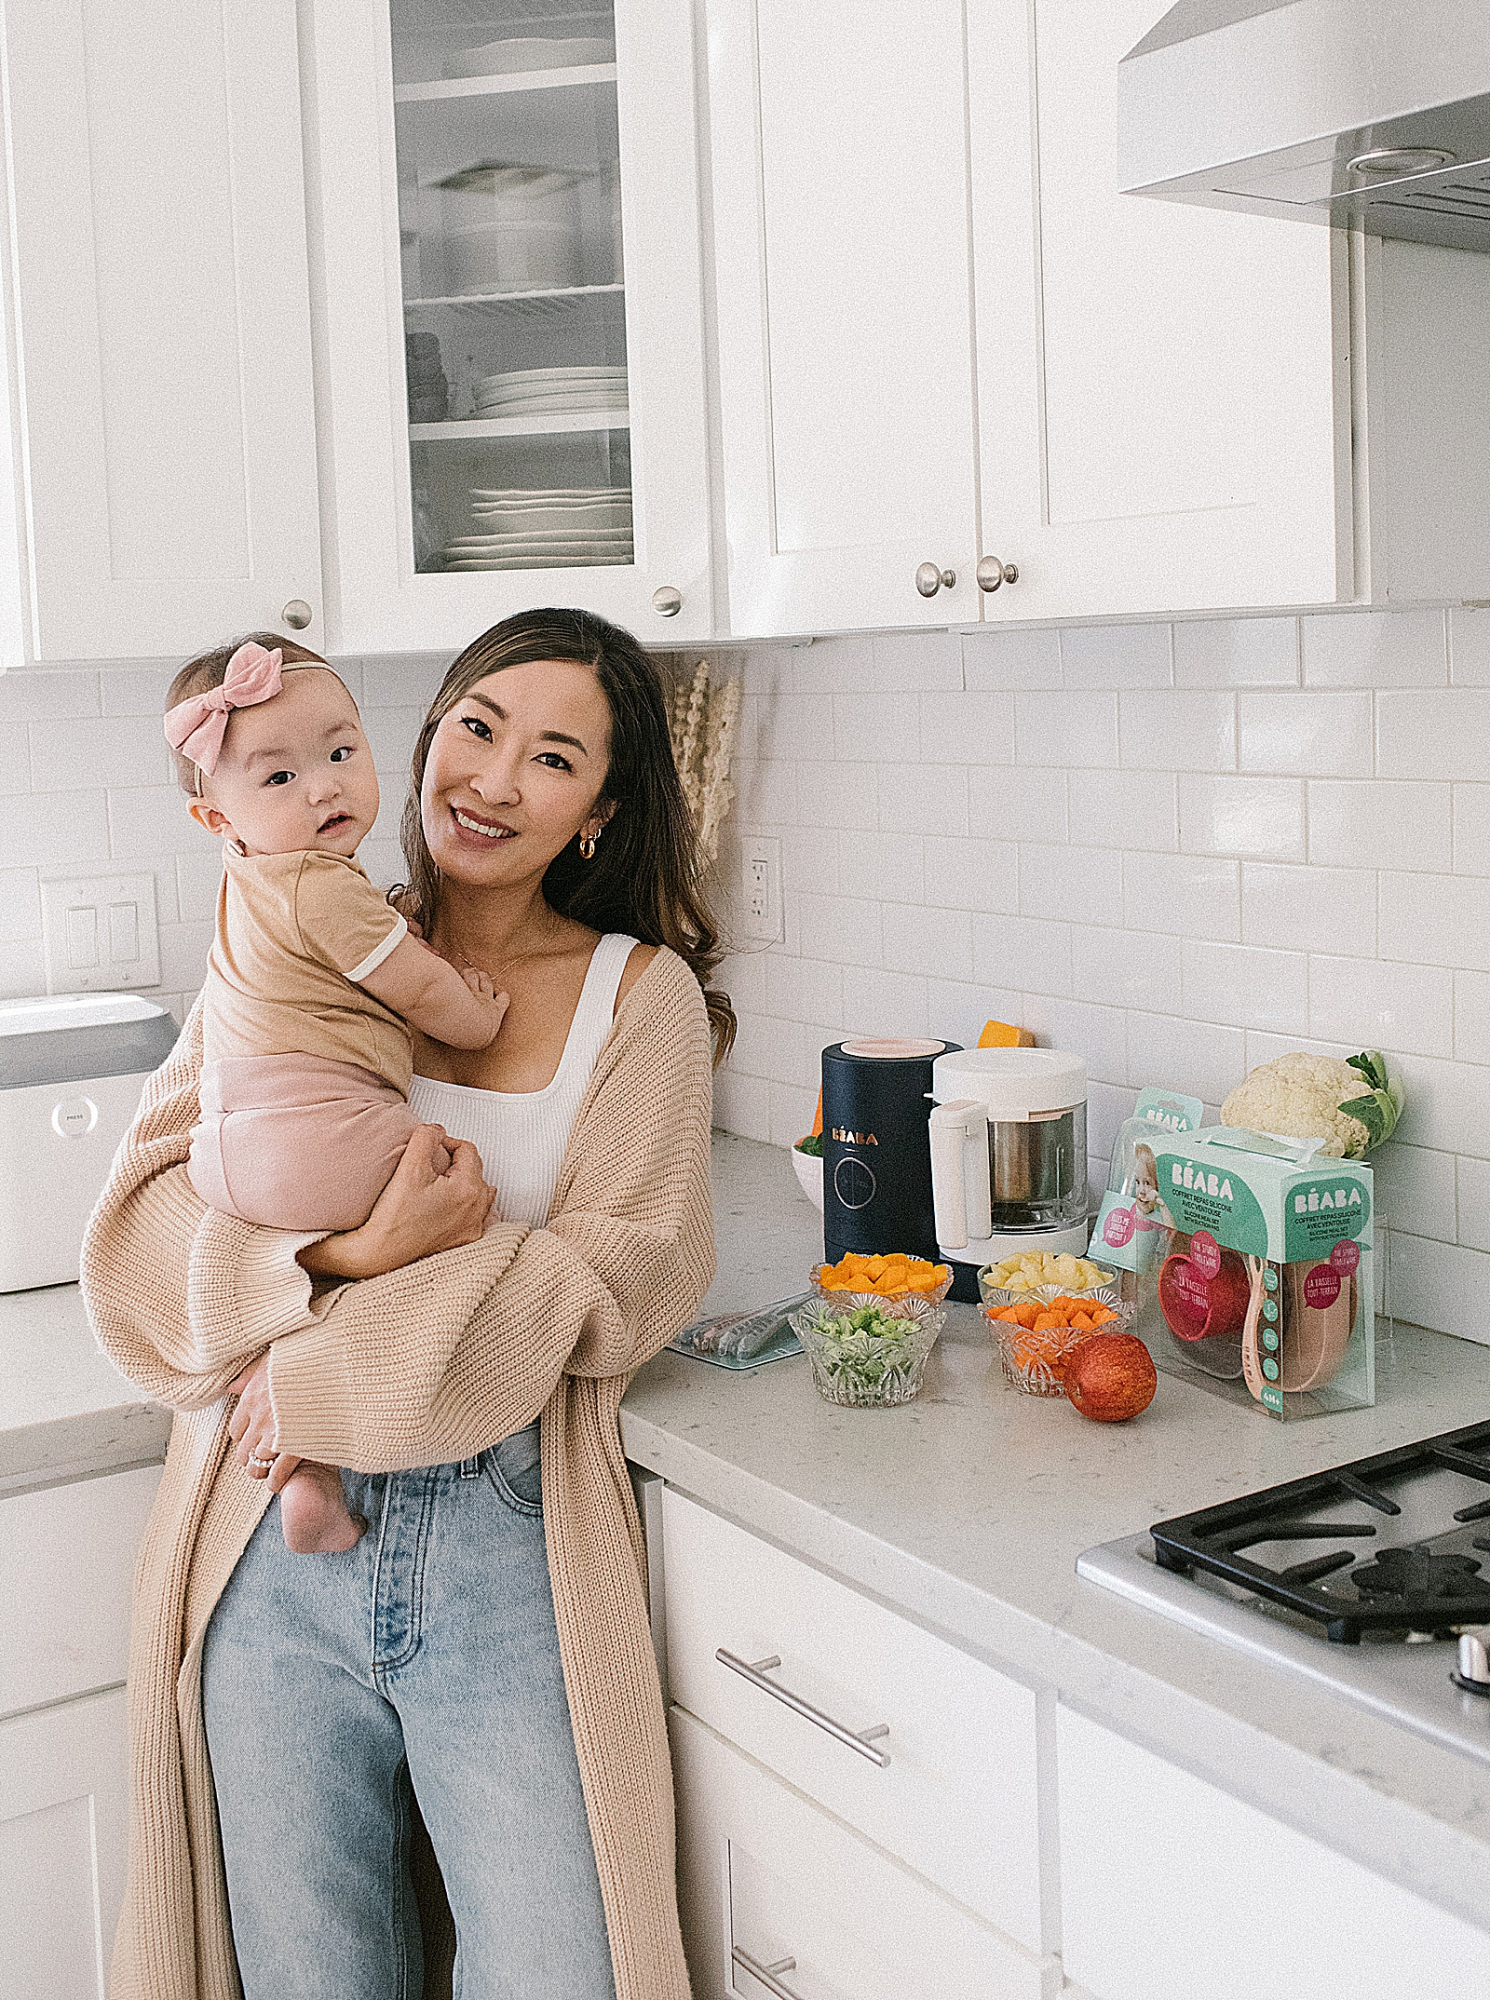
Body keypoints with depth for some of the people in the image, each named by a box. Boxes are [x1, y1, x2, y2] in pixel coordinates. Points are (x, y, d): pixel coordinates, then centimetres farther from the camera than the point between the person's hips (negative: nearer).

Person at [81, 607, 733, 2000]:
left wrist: (333, 1370, -14)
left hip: (511, 1547, -1)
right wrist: (353, 1256, -20)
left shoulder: (640, 993, 3)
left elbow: (622, 1271, -9)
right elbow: (144, 1226, -2)